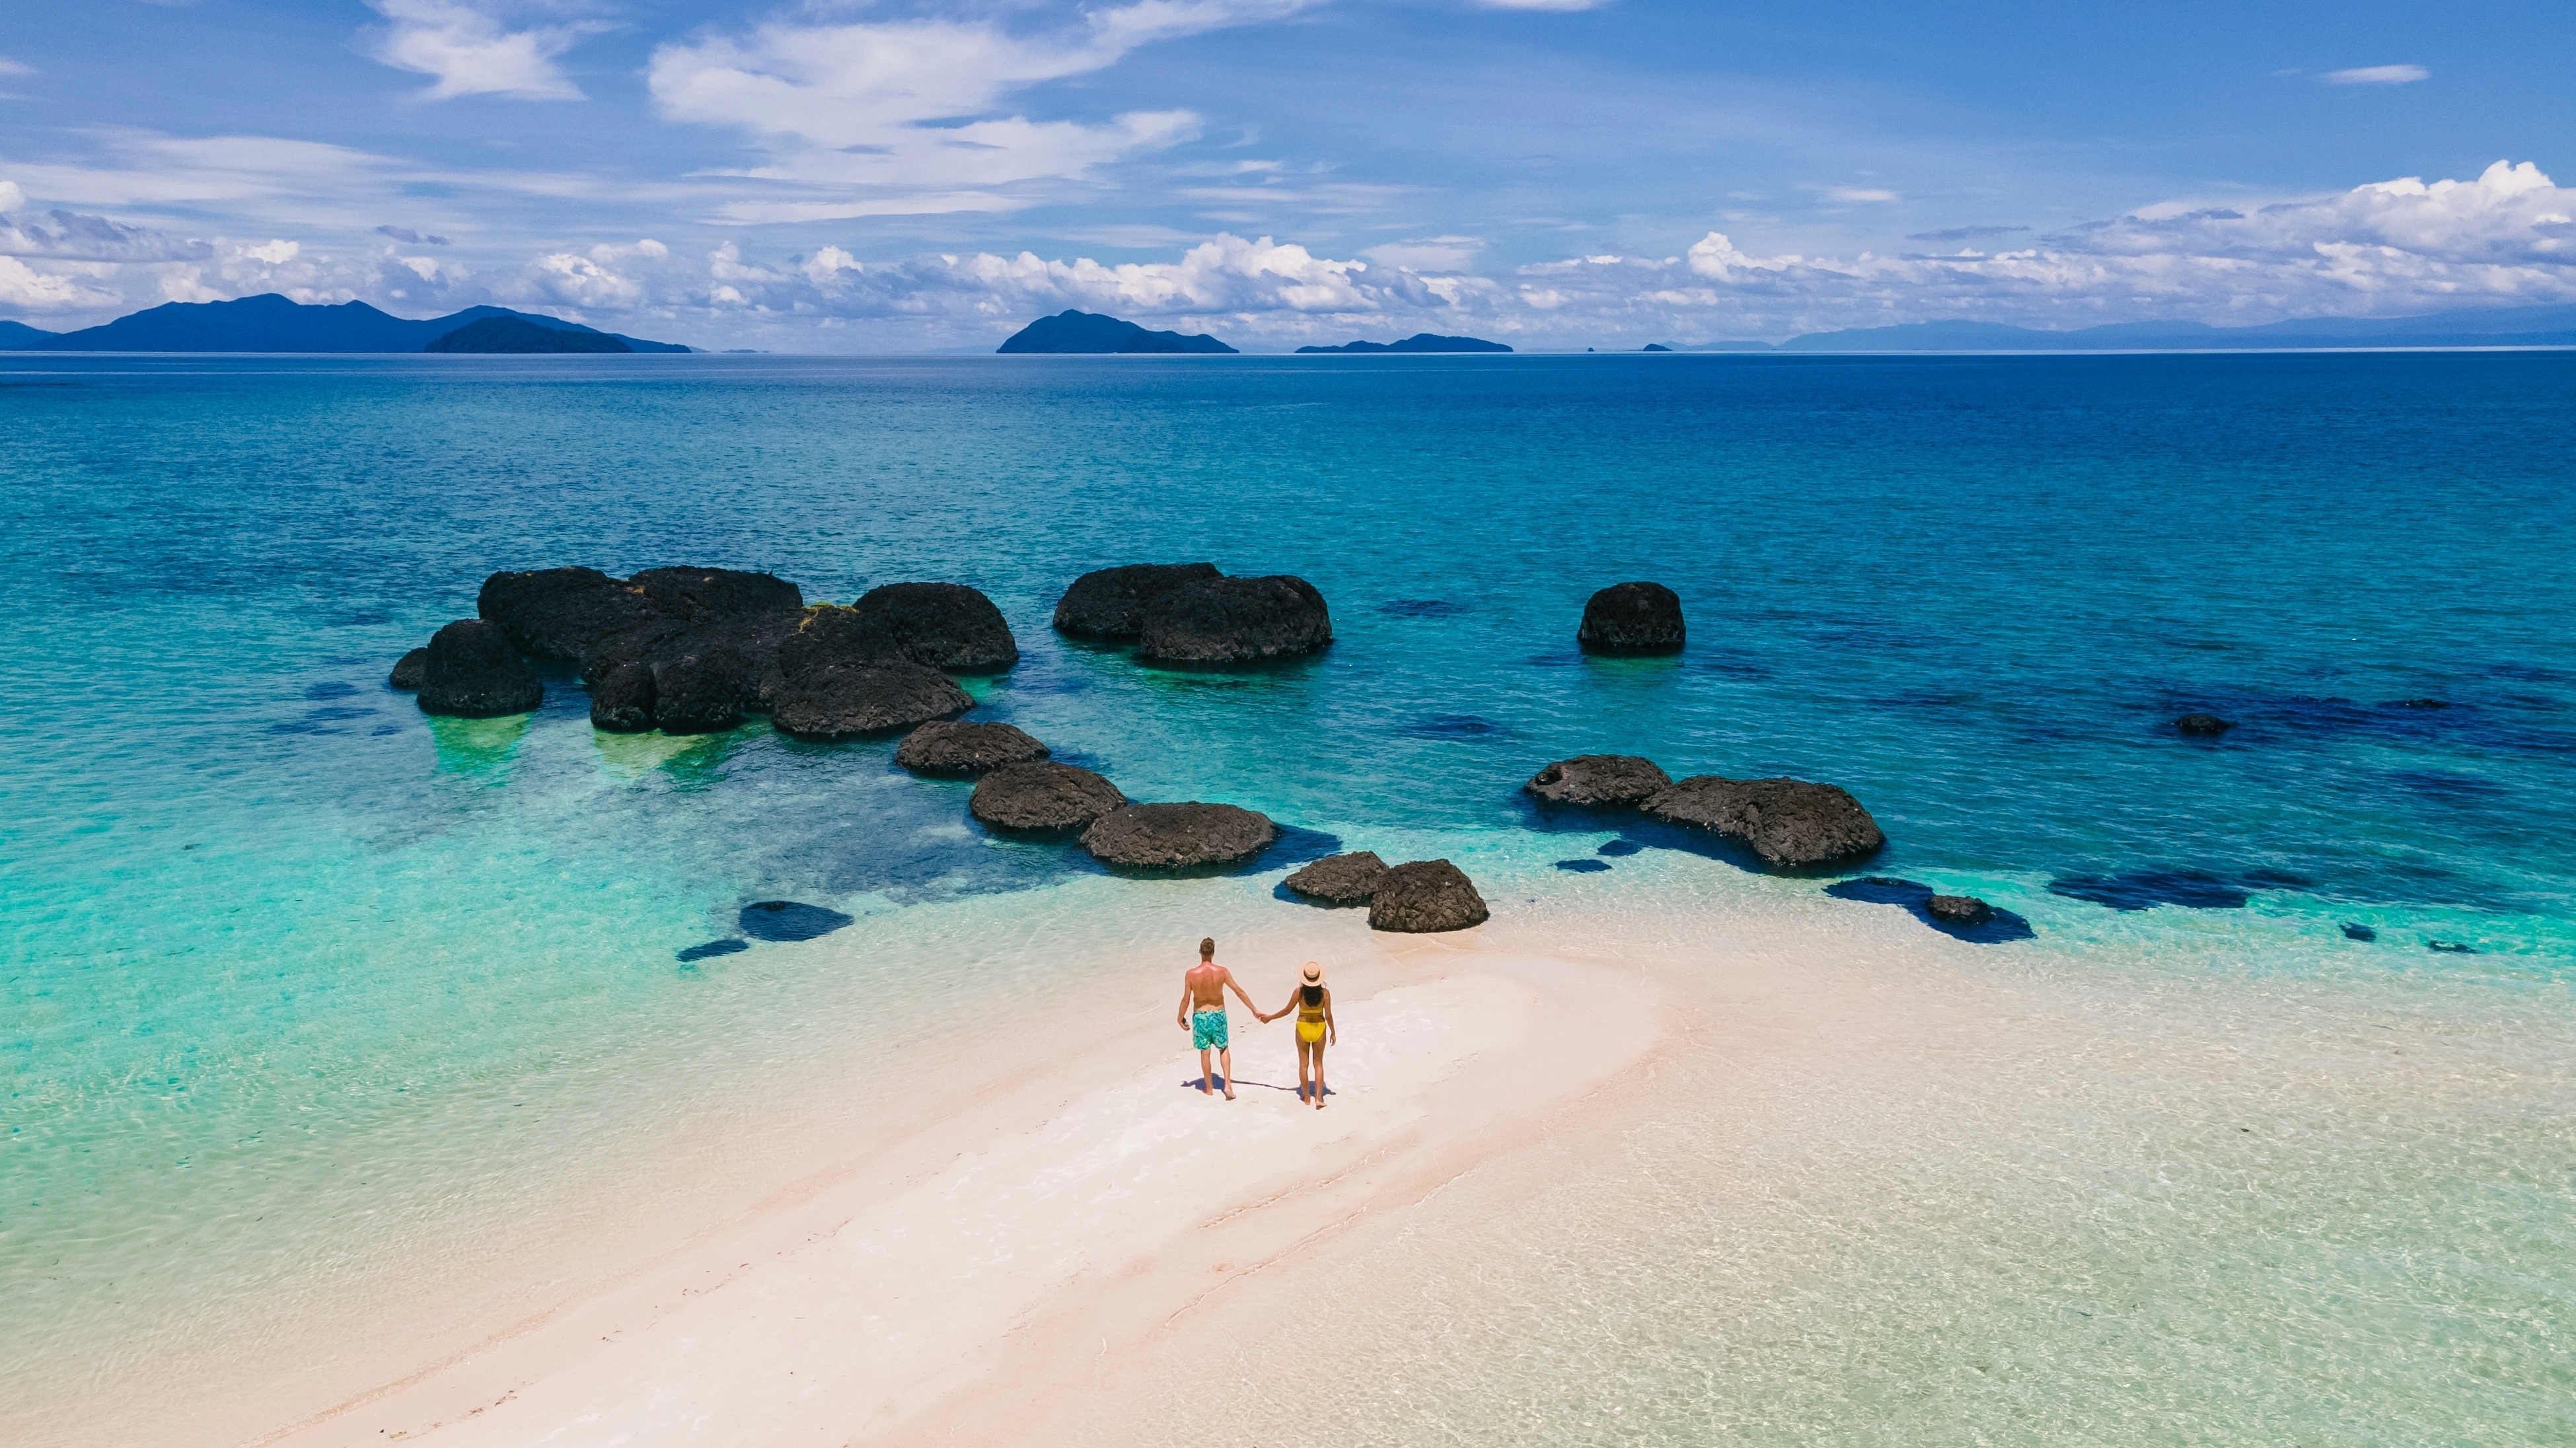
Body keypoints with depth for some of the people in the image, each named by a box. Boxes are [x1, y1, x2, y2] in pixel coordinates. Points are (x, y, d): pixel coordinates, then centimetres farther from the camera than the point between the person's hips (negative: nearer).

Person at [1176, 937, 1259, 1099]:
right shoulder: (1222, 972, -14)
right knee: (1224, 1049, 20)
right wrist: (1254, 1010, 2)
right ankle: (1227, 1083, 10)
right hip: (1218, 1015, 1)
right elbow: (1239, 991, -7)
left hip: (1200, 1016, -1)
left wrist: (1181, 1018, 5)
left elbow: (1186, 999, -11)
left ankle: (1208, 1088, 25)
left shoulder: (1191, 974, -17)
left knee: (1205, 1052, 13)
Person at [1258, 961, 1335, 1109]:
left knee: (1303, 1064, 14)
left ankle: (1306, 1096, 23)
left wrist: (1270, 1017, 10)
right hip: (1319, 1029, 0)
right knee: (1318, 1063, 13)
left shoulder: (1299, 992, -15)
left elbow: (1287, 1010, -6)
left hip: (1303, 1028, 0)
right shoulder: (1325, 993, -15)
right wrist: (1333, 1032, 5)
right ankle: (1318, 1098, 4)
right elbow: (1328, 1015, -10)